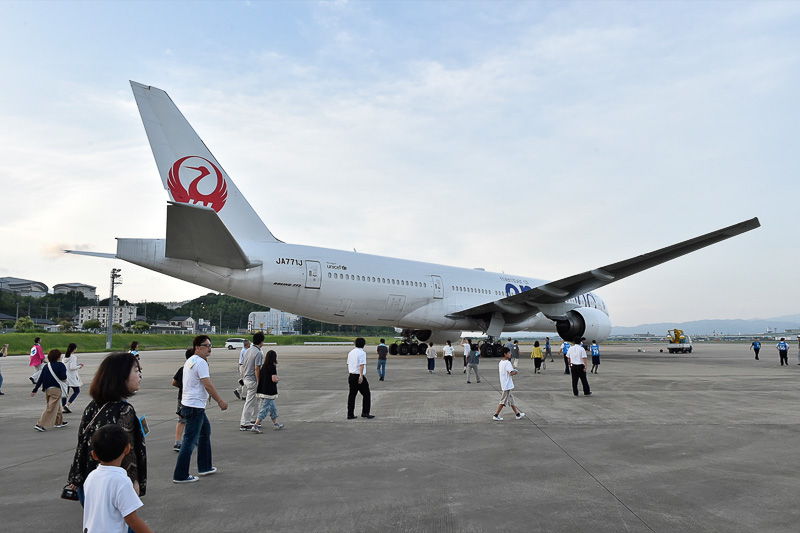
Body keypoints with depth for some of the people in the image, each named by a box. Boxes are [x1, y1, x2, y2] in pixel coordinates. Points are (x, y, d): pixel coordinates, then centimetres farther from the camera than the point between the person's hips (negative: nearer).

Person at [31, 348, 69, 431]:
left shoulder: (46, 366, 8)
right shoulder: (60, 365, -10)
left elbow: (40, 379, 7)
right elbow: (63, 377, -18)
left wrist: (35, 390, 10)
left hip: (47, 389, 7)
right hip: (56, 388, -7)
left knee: (57, 406, 21)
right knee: (51, 408, -4)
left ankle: (59, 422, 32)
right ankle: (40, 424, -10)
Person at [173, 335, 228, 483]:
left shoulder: (190, 361, 14)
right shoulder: (200, 362, -17)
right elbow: (208, 385, -20)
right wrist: (220, 401, -12)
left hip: (189, 403, 11)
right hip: (195, 407, -11)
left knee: (205, 430, 21)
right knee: (190, 440, -4)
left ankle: (205, 467, 29)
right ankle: (180, 475, 3)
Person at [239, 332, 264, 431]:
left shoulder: (248, 350, 9)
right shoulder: (258, 353, -17)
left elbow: (243, 365, 13)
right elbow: (257, 368, -20)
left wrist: (243, 378, 20)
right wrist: (259, 382, -16)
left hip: (246, 379, 9)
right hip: (252, 380, -9)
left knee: (255, 400, 21)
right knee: (249, 402, -3)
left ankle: (253, 420, 29)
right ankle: (244, 424, 0)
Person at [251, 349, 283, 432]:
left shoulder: (263, 366, 7)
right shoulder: (273, 367, -14)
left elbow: (260, 377, 11)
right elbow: (274, 379, -19)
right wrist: (278, 379, 2)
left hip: (262, 390, 8)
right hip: (269, 391, -8)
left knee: (272, 407, 20)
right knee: (265, 408, -5)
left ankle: (276, 424, 30)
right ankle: (255, 426, -10)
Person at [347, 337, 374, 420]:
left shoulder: (351, 352, 13)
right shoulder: (362, 353, -10)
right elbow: (361, 365, -20)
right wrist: (361, 376, -25)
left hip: (351, 376, 8)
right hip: (359, 376, -7)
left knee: (352, 395, 10)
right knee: (366, 394, 3)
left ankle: (350, 414, 10)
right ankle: (365, 412, 0)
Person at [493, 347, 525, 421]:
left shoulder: (501, 362, 8)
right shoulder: (508, 363, -19)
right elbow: (511, 373, -25)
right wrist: (515, 372, -4)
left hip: (503, 384, 9)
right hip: (507, 385, -9)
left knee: (511, 399, 16)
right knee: (503, 401, -1)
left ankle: (518, 414, 26)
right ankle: (496, 415, 4)